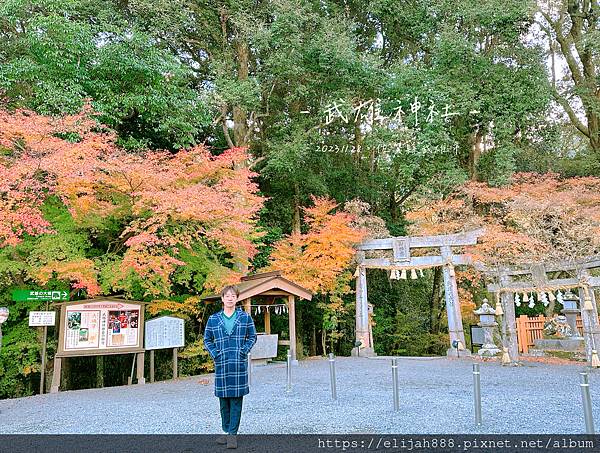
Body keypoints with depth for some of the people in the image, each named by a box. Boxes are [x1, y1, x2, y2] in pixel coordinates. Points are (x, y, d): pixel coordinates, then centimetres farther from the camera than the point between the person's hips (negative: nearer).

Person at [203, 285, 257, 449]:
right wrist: (214, 353, -1)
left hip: (239, 363, -1)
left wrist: (245, 350, -4)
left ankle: (233, 434, 9)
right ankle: (225, 431, 26)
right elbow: (207, 339, 13)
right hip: (221, 363, 1)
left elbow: (252, 337, 11)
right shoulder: (213, 319, 4)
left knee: (236, 399, 2)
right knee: (223, 399, 10)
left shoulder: (245, 317, 3)